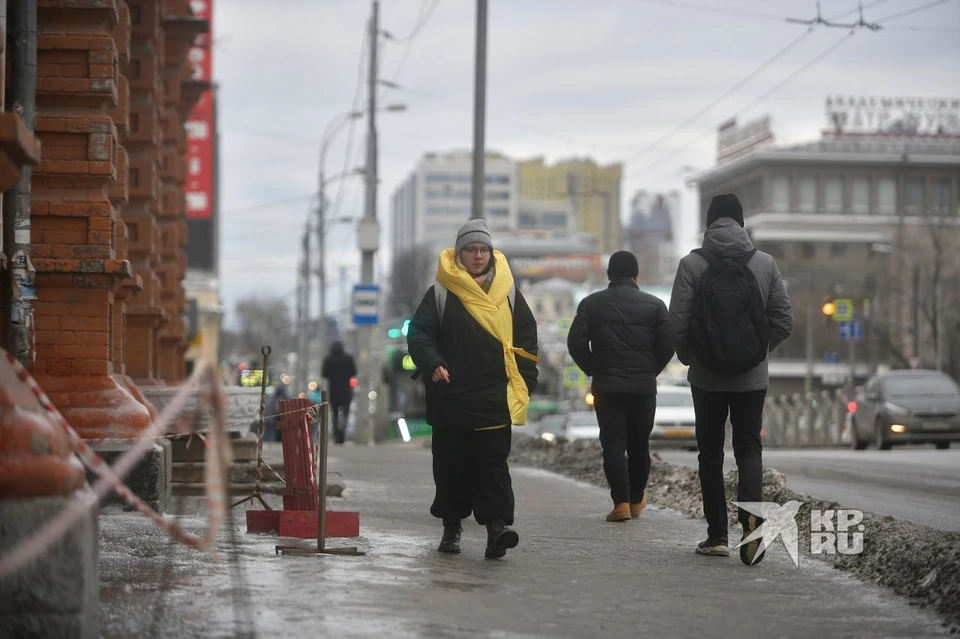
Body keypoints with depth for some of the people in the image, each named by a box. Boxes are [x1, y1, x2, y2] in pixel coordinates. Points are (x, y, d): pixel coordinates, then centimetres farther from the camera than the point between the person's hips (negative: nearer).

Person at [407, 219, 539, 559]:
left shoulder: (508, 294, 9)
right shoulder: (440, 294, 4)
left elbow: (527, 340, 13)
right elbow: (418, 334, 1)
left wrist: (524, 383, 4)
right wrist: (432, 364, -17)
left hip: (495, 400, 0)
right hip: (450, 398, 0)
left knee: (493, 463, -8)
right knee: (451, 464, 7)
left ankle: (497, 524, -16)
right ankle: (451, 525, 19)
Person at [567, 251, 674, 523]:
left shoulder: (592, 304, 1)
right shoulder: (654, 305, 0)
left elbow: (576, 343, -4)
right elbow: (667, 346, -3)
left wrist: (593, 370, 8)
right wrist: (650, 371, 11)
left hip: (606, 386, -1)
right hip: (643, 386, 1)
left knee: (613, 444, -1)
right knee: (639, 444, 13)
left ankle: (621, 502, -10)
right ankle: (636, 500, 23)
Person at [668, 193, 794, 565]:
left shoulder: (692, 264, -8)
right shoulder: (764, 264, -2)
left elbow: (677, 323, -11)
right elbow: (784, 320, -1)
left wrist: (687, 356, 8)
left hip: (707, 377, -1)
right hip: (752, 377, 1)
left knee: (711, 451, 11)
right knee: (749, 447, 7)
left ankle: (717, 534, 12)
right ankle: (751, 516, -18)